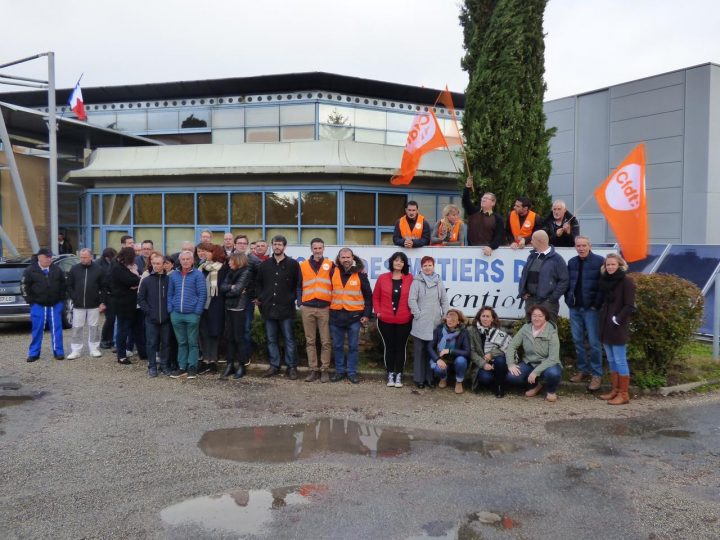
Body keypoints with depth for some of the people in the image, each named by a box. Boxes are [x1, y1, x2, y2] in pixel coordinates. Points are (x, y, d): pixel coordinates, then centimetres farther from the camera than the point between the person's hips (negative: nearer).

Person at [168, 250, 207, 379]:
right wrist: (170, 310, 3)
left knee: (192, 342, 5)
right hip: (176, 314, 4)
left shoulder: (198, 274, -4)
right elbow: (170, 294, 13)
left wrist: (197, 312, -11)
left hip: (192, 315, -4)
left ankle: (192, 367, 13)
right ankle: (182, 367, 18)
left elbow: (202, 294, -6)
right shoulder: (174, 275, 9)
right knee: (181, 342, 12)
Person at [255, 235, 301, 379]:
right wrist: (259, 298, 7)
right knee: (271, 339, 10)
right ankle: (274, 366, 20)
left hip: (286, 308, -4)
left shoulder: (293, 264, -1)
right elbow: (258, 283, 18)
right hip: (269, 308, 4)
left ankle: (292, 367, 8)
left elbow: (298, 284, 3)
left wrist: (292, 298, -4)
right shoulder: (264, 264, 10)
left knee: (289, 339, 1)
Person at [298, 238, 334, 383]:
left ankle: (325, 370, 8)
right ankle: (313, 370, 13)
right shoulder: (303, 266, 9)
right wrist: (300, 303, 3)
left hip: (325, 308, -2)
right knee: (310, 341, 6)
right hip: (307, 308, 2)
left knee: (326, 341, 0)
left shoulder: (330, 265, 5)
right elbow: (299, 286, 12)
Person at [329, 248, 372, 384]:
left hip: (354, 316, -2)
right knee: (337, 346, 10)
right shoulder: (333, 273, 2)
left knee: (353, 346, 5)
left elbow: (368, 296, 2)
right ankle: (340, 371, 21)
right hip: (336, 315, 2)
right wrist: (328, 309, 5)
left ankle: (352, 372, 15)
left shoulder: (360, 275, -2)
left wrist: (367, 314, -2)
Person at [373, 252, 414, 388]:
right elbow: (375, 297, 6)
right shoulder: (382, 278, 1)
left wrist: (412, 312, -2)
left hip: (404, 321, -1)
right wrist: (378, 311, -1)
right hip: (385, 320, 1)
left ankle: (399, 375, 16)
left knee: (401, 347, 6)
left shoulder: (410, 279, -2)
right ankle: (390, 375, 19)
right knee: (389, 347, 8)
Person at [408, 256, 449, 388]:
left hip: (435, 323, 3)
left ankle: (430, 378, 16)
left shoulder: (439, 282, 13)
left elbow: (444, 300, 13)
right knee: (419, 351, 0)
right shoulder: (417, 282, 0)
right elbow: (412, 300, -5)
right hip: (420, 323, -3)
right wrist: (418, 314, -10)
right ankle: (419, 379, 7)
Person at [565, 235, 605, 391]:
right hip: (575, 308, 6)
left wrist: (597, 304, -13)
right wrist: (568, 300, 5)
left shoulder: (599, 261, -6)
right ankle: (583, 369, 23)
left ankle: (597, 374, 5)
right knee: (578, 340, 11)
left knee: (594, 342, -3)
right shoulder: (572, 262, 11)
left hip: (591, 308, -5)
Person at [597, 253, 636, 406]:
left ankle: (624, 394, 3)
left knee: (620, 360, -4)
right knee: (611, 360, 12)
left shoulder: (626, 281, -9)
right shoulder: (605, 280, 11)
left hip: (618, 327, -7)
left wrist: (617, 320, -17)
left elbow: (629, 306, -13)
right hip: (605, 325, 7)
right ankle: (615, 390, 21)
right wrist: (604, 318, 12)